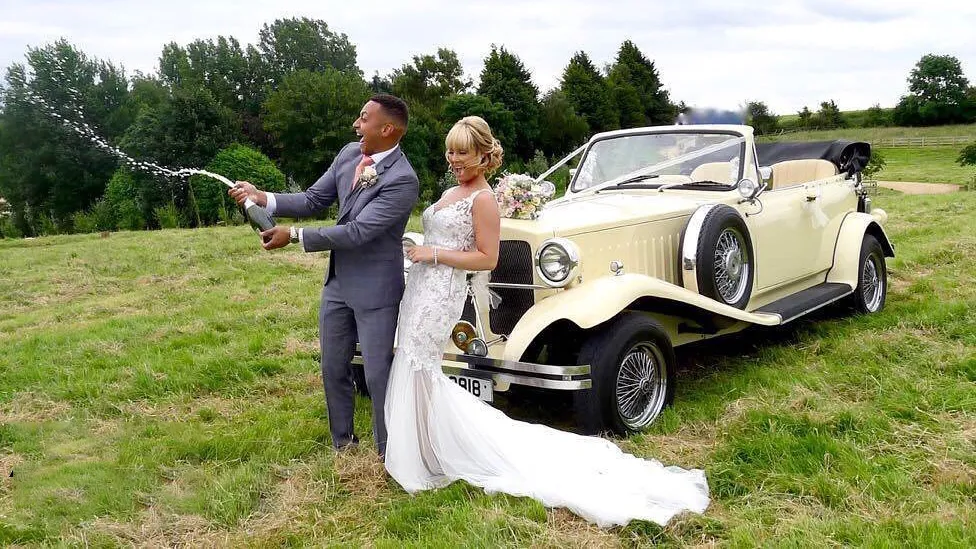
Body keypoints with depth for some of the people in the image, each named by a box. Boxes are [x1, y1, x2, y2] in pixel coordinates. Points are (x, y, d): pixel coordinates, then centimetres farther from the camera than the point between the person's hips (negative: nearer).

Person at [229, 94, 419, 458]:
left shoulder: (402, 180, -23)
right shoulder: (348, 154, 0)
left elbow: (357, 231, -26)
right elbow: (314, 200, 6)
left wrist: (294, 236, -22)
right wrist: (264, 199, -9)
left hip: (374, 289, -7)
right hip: (338, 282, 7)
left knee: (377, 374, 3)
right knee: (333, 369, 16)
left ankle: (388, 453, 22)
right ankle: (343, 444, 34)